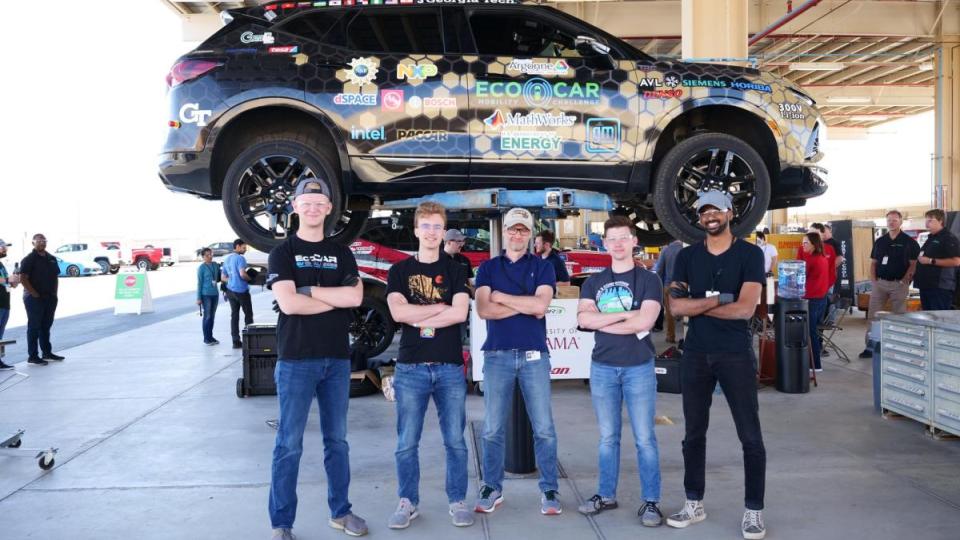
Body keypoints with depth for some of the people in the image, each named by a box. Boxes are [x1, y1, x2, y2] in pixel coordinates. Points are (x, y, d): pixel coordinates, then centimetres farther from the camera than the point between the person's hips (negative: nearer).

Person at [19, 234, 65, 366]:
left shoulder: (51, 258, 12)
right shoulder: (29, 259, -9)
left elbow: (56, 277, 18)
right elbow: (23, 279, -15)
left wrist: (54, 293, 8)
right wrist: (35, 294, -17)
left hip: (50, 298, 7)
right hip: (35, 299, -7)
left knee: (46, 326, 15)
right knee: (34, 327, -2)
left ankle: (47, 352, 24)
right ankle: (32, 356, 3)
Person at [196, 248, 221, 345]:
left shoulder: (215, 265, 6)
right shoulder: (201, 268, -7)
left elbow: (219, 277, 20)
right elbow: (199, 283, -6)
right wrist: (199, 298, -7)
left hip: (215, 293, 5)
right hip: (206, 294, -5)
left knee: (212, 316, 11)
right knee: (207, 316, -2)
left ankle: (210, 336, 20)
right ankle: (206, 338, 7)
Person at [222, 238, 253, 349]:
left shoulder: (227, 259, 14)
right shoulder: (240, 258, -12)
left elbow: (223, 278, 17)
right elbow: (242, 274, -24)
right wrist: (249, 279, -7)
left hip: (231, 290, 7)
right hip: (241, 290, -7)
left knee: (234, 315, 7)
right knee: (248, 314, 5)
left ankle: (236, 341, 6)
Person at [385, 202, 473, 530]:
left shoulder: (456, 271, 7)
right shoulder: (400, 271, 7)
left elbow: (460, 313, -9)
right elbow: (398, 312, -9)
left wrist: (418, 318, -8)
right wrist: (441, 307, -6)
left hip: (450, 367, 0)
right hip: (411, 367, 0)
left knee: (455, 440, 5)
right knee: (406, 443, 4)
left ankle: (457, 501, 18)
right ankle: (408, 502, 18)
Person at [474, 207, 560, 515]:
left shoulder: (542, 267, 7)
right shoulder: (488, 268, 10)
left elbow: (541, 305, -10)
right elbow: (483, 310, -6)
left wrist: (501, 297, -5)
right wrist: (527, 306, -7)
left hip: (535, 355, -1)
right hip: (497, 355, 1)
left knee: (544, 428, 1)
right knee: (493, 429, 4)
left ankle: (549, 490, 9)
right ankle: (492, 489, 16)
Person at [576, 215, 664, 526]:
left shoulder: (648, 280, -1)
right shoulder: (593, 283, 9)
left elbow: (645, 321, -15)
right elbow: (583, 319, -7)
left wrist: (602, 321, -8)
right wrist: (624, 316, -12)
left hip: (639, 367, -3)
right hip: (602, 367, 3)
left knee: (644, 438, 1)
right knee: (608, 437, 11)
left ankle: (651, 502, 9)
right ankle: (606, 495, 22)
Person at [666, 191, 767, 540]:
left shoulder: (749, 254, -4)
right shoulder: (687, 256, 7)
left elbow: (745, 309, -15)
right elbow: (676, 307, -4)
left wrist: (696, 305, -9)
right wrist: (718, 299, -14)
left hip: (736, 354, -3)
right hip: (695, 354, 4)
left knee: (750, 436, 0)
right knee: (694, 433, 11)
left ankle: (753, 511, 13)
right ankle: (694, 504, 24)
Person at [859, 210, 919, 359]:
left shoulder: (909, 242, 0)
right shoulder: (879, 241, 12)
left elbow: (913, 264, -4)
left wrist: (904, 281, -13)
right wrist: (873, 279, 3)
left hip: (899, 284, -4)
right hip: (879, 282, 4)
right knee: (873, 314, 1)